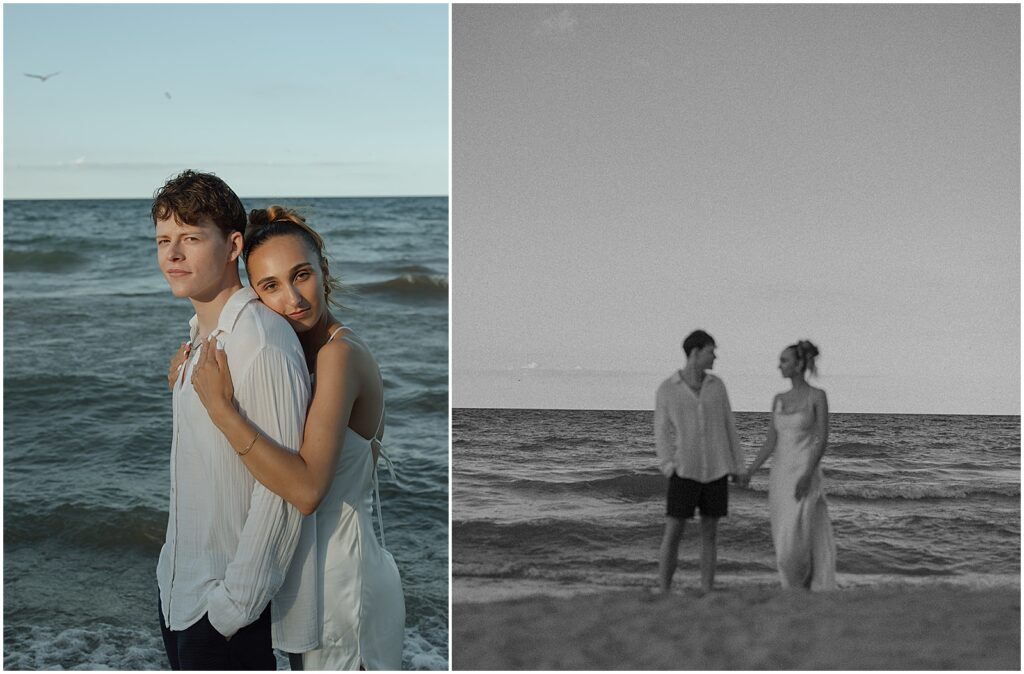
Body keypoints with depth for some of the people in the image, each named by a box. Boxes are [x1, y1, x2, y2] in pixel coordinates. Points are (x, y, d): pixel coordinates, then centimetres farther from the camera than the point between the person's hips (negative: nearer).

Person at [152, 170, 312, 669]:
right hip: (179, 588, 9)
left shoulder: (263, 344, -22)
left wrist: (235, 607, -19)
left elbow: (284, 488, -23)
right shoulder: (200, 337, 7)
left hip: (229, 609, -8)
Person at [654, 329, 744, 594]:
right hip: (685, 471, -2)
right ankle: (662, 594, 2)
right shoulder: (666, 389, -3)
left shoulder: (716, 385, 5)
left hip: (716, 471, 2)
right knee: (672, 533, -6)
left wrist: (738, 466, 6)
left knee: (709, 534, 5)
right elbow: (662, 434, -3)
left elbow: (728, 426, 8)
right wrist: (668, 467, -18)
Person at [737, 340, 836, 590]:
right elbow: (771, 442, 10)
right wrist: (749, 471, -1)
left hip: (806, 475, -6)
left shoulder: (818, 396, -5)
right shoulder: (779, 400, 12)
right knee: (785, 544, 5)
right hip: (781, 475, 6)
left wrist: (807, 475, -23)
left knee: (794, 544, -13)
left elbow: (822, 439, -11)